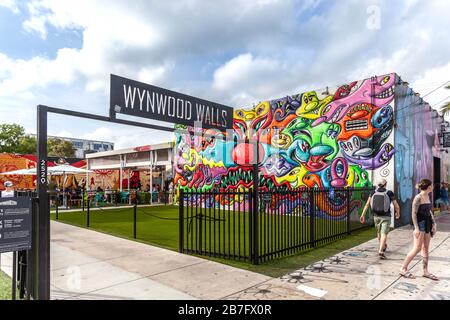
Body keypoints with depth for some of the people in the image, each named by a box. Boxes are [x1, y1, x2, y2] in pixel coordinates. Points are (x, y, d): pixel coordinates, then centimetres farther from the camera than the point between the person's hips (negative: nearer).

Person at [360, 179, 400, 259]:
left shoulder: (373, 192, -1)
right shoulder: (390, 193, -9)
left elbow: (367, 204, -6)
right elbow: (396, 206, -5)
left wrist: (363, 215, -4)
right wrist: (398, 213, 16)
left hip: (376, 216, 4)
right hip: (386, 217, -4)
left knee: (379, 232, 23)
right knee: (384, 234, -7)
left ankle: (383, 247, 45)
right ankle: (381, 251, -22)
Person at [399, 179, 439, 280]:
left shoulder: (427, 196, 10)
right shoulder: (418, 198, -15)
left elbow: (429, 211, 19)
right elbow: (414, 213, -17)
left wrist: (433, 223, 16)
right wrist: (416, 228, -21)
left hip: (427, 223, 8)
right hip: (420, 223, -8)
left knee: (426, 248, 11)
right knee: (417, 248, -7)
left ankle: (425, 271, 20)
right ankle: (403, 269, 2)